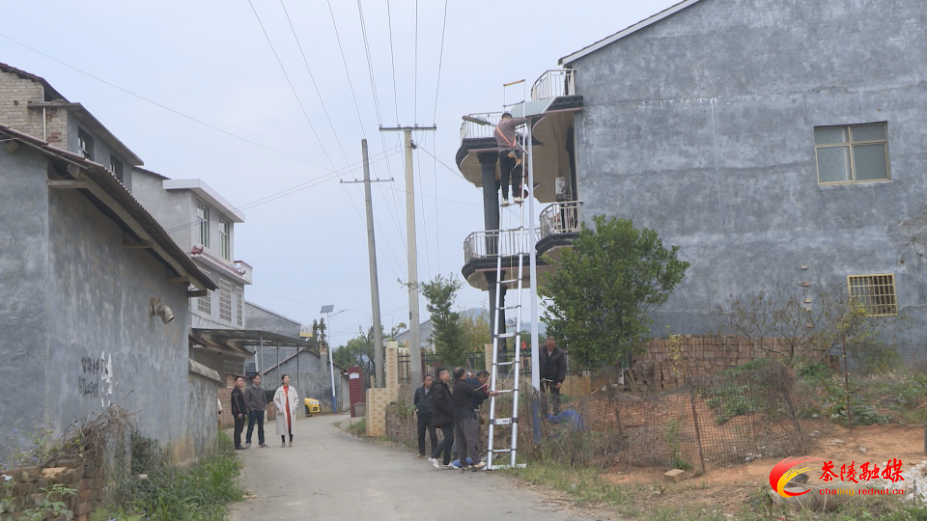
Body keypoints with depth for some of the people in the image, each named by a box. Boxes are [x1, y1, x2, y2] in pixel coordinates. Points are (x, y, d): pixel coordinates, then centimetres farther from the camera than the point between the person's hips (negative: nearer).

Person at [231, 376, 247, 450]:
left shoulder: (239, 391, 21)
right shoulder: (235, 391, -12)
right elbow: (236, 402, -20)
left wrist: (245, 410, 20)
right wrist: (239, 412, -23)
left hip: (241, 413, 10)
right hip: (238, 413, -10)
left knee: (240, 429, 11)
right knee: (238, 429, -8)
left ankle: (238, 444, 15)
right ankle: (237, 445, -7)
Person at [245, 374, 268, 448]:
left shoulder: (262, 390, 13)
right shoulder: (248, 390, -2)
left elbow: (265, 399, 20)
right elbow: (246, 401, -6)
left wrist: (264, 407, 4)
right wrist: (251, 408, -12)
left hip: (261, 411, 5)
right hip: (253, 411, -5)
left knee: (261, 428, 7)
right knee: (250, 427, -5)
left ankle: (261, 442, 12)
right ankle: (248, 442, 0)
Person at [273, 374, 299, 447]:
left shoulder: (292, 389, 6)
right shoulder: (279, 390, -1)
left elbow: (296, 398, 8)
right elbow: (275, 400, -1)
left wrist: (294, 406, -2)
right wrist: (279, 408, -9)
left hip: (291, 411, 2)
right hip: (282, 411, -2)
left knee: (291, 425, 0)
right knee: (282, 426, -2)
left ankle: (291, 441, 7)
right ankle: (283, 442, 5)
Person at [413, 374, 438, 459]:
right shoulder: (419, 390, 3)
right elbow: (415, 401, 18)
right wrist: (417, 408, 10)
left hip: (431, 416, -4)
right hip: (421, 416, 4)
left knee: (433, 435, -4)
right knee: (421, 435, 12)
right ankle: (421, 452, 23)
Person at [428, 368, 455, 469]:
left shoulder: (444, 387, 20)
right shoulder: (438, 387, -13)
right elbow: (439, 402, -22)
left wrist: (451, 413, 13)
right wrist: (450, 412, -19)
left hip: (447, 418, 10)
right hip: (443, 418, -10)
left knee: (449, 438, 8)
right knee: (449, 437, -13)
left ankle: (445, 462, 10)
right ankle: (434, 456, -7)